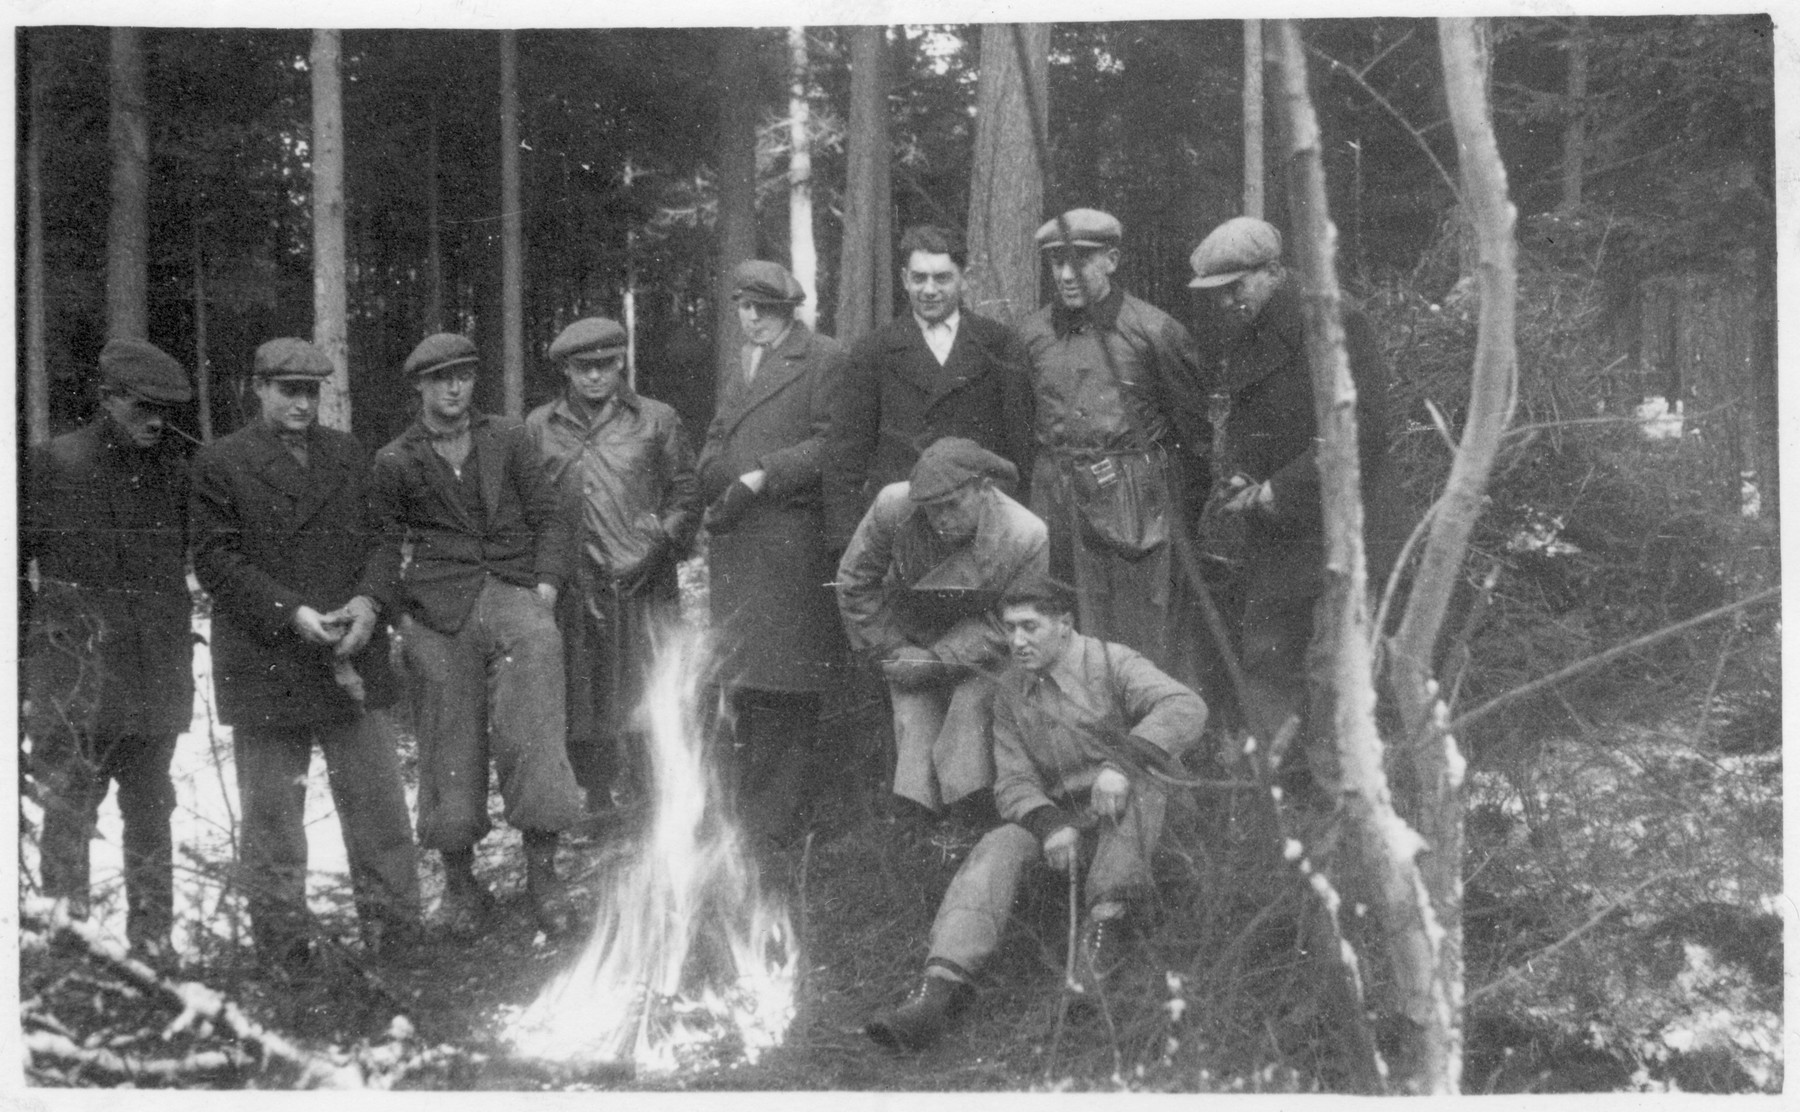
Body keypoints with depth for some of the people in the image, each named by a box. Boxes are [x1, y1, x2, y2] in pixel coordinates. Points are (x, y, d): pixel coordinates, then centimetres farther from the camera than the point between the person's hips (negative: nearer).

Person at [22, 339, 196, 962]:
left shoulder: (174, 473, 7)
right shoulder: (53, 466, -3)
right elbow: (16, 561, 2)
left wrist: (177, 645, 8)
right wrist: (42, 631, -3)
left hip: (156, 679, 3)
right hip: (76, 680, -3)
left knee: (151, 813, 9)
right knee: (69, 814, 0)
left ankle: (153, 943, 17)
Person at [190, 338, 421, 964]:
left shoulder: (349, 455, 13)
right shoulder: (221, 464, 0)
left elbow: (380, 538, 13)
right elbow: (216, 560, -6)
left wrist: (369, 602, -7)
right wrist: (291, 613, -15)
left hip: (352, 657, 3)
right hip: (265, 667, -3)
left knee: (380, 808, 3)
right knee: (272, 818, 5)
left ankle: (396, 934, 11)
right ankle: (284, 952, 13)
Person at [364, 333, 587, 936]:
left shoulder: (509, 438, 13)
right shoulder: (395, 462, 11)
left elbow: (551, 518, 13)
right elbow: (385, 545, 13)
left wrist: (547, 582, -2)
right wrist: (394, 611, -3)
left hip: (515, 597, 0)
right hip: (440, 614, 0)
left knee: (531, 734, -18)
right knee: (450, 750, 1)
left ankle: (542, 874, -10)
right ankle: (460, 884, 18)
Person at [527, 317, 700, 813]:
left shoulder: (656, 420, 8)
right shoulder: (540, 427, 11)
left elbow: (685, 494, 8)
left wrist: (661, 545, -6)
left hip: (643, 586, -1)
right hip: (573, 592, 1)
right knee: (582, 706, 2)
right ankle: (598, 799, 11)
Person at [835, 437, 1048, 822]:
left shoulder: (1026, 538, -29)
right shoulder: (893, 507, -26)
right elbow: (854, 582, -10)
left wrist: (937, 660, -21)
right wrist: (893, 649, -11)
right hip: (910, 634, 2)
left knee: (973, 702, -23)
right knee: (914, 718, -12)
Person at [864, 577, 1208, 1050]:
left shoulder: (1111, 664, -6)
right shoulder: (1011, 692, 8)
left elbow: (1186, 709, -22)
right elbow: (1013, 781, 2)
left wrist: (1121, 764, -37)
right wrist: (1050, 825, -21)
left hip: (1136, 817, -3)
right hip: (1059, 817, 3)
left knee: (1134, 780, -35)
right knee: (998, 846, -26)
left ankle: (1107, 919, -37)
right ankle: (942, 984, -45)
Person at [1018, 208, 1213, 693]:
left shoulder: (1154, 331, -3)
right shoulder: (1032, 334, 7)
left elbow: (1196, 421, 3)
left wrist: (1207, 488, 3)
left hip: (1138, 499, -3)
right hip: (1057, 497, 3)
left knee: (1148, 630, 0)